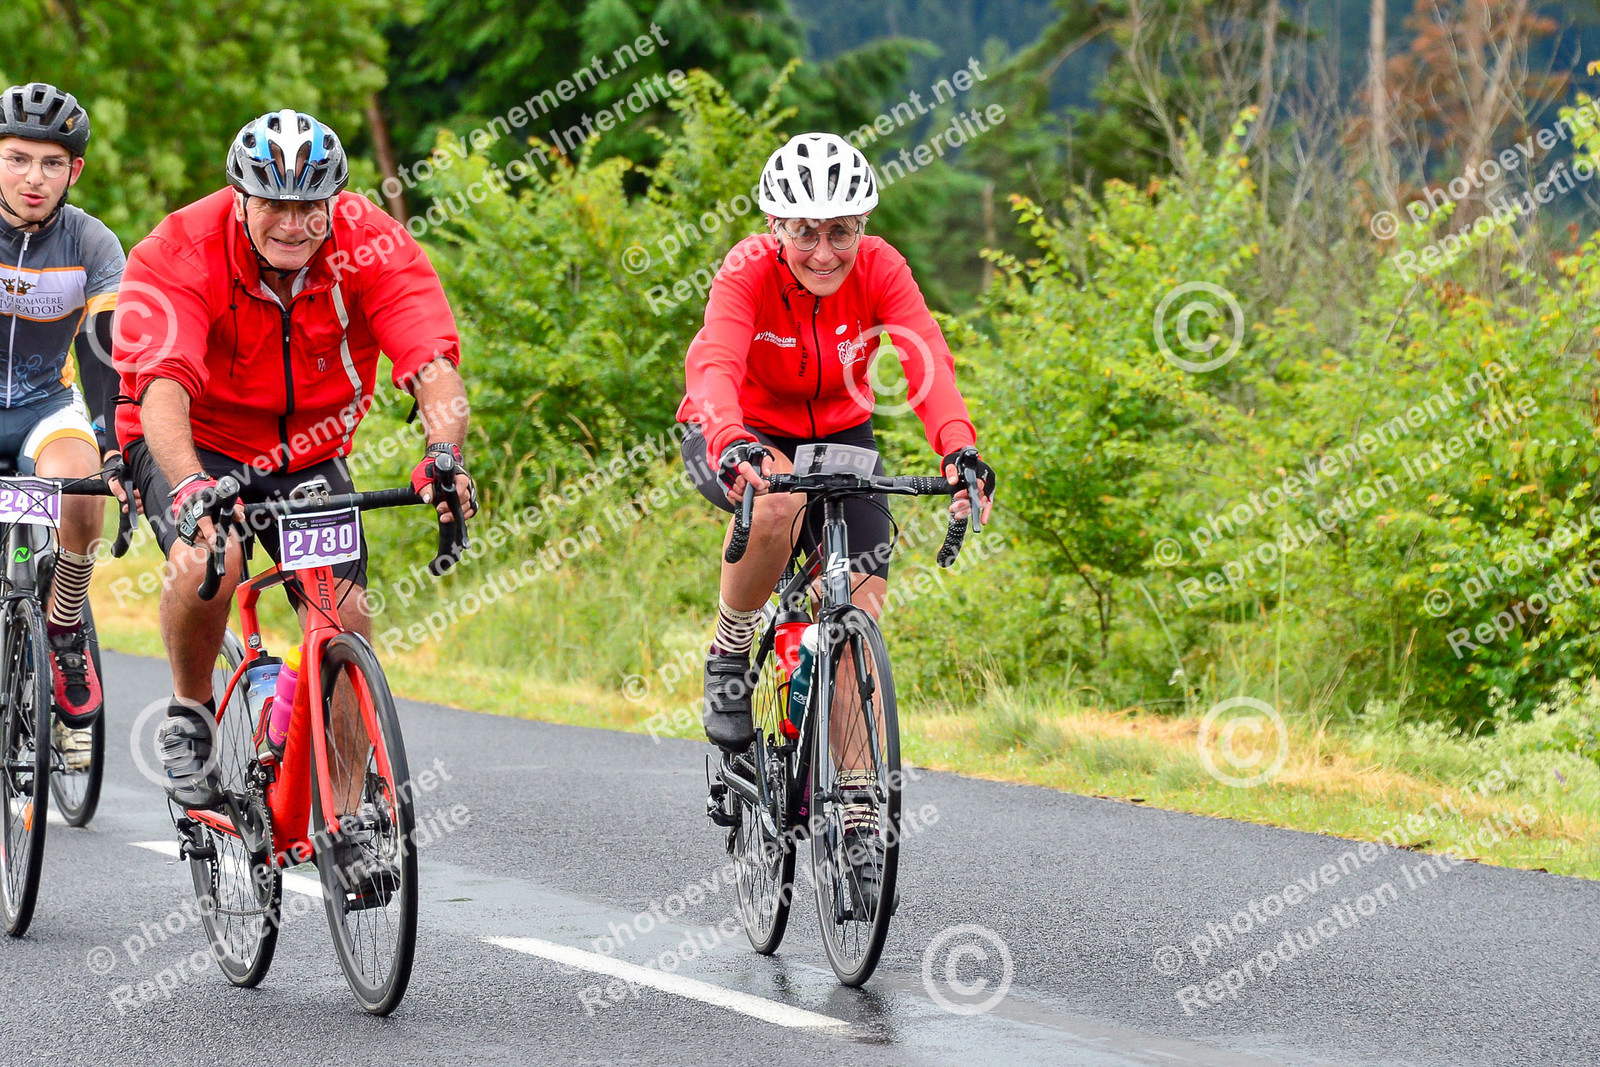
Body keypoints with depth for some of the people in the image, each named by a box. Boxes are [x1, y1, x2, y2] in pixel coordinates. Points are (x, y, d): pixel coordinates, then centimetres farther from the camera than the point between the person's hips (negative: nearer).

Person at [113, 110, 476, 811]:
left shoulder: (371, 245, -20)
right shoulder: (180, 252, -26)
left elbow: (433, 362, -30)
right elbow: (162, 384, -39)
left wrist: (444, 452, -50)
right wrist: (188, 485, -57)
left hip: (308, 452, 3)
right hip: (193, 445, -3)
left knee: (347, 619, -15)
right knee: (207, 558, -33)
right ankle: (189, 715, -6)